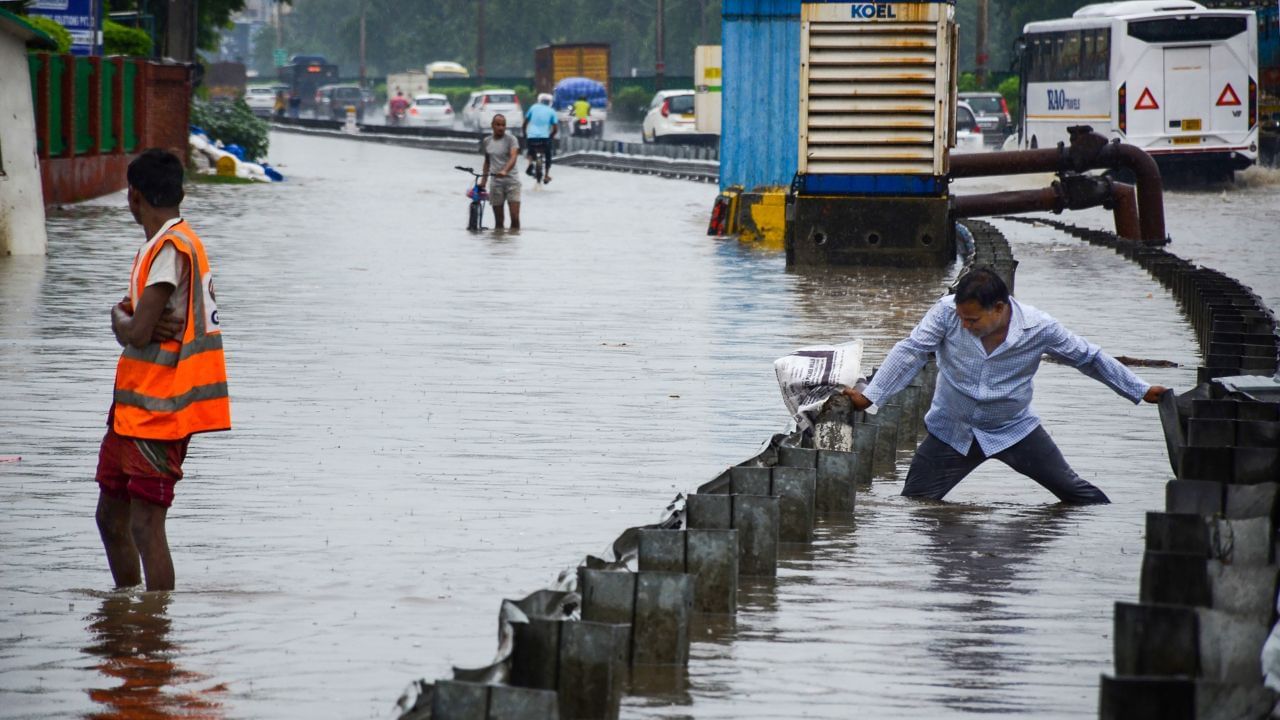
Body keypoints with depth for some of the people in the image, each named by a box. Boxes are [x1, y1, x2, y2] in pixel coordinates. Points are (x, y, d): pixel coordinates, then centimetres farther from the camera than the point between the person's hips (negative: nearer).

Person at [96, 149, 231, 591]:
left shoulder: (170, 248, -16)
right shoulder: (168, 244, 16)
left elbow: (137, 334, -21)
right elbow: (129, 317, 14)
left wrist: (124, 321, 0)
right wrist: (127, 317, -8)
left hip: (158, 409, -10)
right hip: (133, 406, 10)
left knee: (145, 526, -11)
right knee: (111, 517, 17)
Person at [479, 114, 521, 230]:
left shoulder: (511, 139, -6)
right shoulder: (487, 142, 8)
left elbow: (513, 157, -22)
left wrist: (504, 171, -39)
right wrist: (483, 181, 15)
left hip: (511, 181, -4)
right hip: (496, 182, 4)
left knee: (515, 218, -10)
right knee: (498, 221, 5)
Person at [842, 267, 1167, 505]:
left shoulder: (1039, 328, -19)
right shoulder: (947, 312, -21)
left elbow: (1089, 358, -6)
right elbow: (910, 352, -18)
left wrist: (1141, 391, 1)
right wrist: (869, 396, -25)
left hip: (1014, 430, 0)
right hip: (951, 432, 0)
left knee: (1073, 490, 2)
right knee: (914, 506, -6)